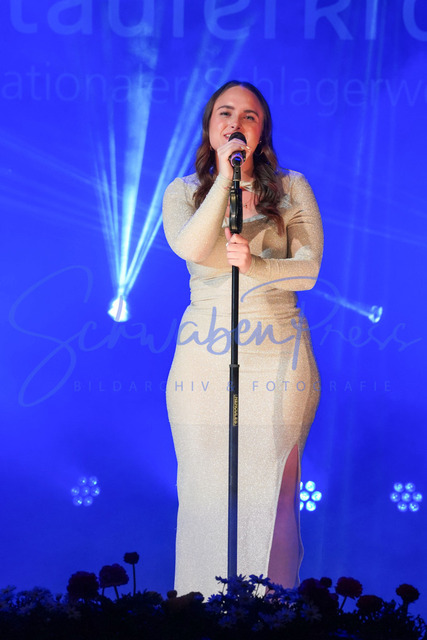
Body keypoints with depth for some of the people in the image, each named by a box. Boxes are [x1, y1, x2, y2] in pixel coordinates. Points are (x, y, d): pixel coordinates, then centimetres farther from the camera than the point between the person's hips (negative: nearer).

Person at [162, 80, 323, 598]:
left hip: (278, 359, 0)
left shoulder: (291, 188, 6)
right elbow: (192, 249, -14)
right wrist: (226, 178, -17)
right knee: (204, 486, 5)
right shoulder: (183, 191, 7)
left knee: (271, 488, 3)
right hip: (203, 361, 1)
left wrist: (254, 265, -21)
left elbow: (308, 269, -3)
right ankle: (203, 603, 22)